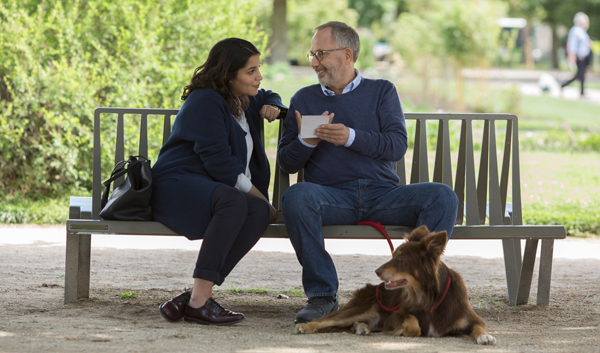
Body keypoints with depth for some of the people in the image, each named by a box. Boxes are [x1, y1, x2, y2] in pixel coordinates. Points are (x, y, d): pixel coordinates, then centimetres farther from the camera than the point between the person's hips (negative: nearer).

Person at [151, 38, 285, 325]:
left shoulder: (244, 101, 20)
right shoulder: (205, 102, -10)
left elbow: (267, 97, 45)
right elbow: (218, 162, -18)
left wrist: (272, 106, 18)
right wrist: (262, 198, -15)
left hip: (215, 188, 8)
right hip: (176, 185, -8)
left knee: (258, 213, -28)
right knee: (234, 201, -41)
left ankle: (194, 297, -34)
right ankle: (199, 301, -45)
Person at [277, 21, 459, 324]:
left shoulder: (382, 91, 15)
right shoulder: (303, 100, 18)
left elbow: (397, 146, 0)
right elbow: (287, 164, 13)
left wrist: (351, 137, -15)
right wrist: (306, 142, -9)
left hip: (383, 194, 0)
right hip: (332, 195, 0)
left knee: (442, 197, -26)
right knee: (296, 197, -35)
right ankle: (322, 295, -27)